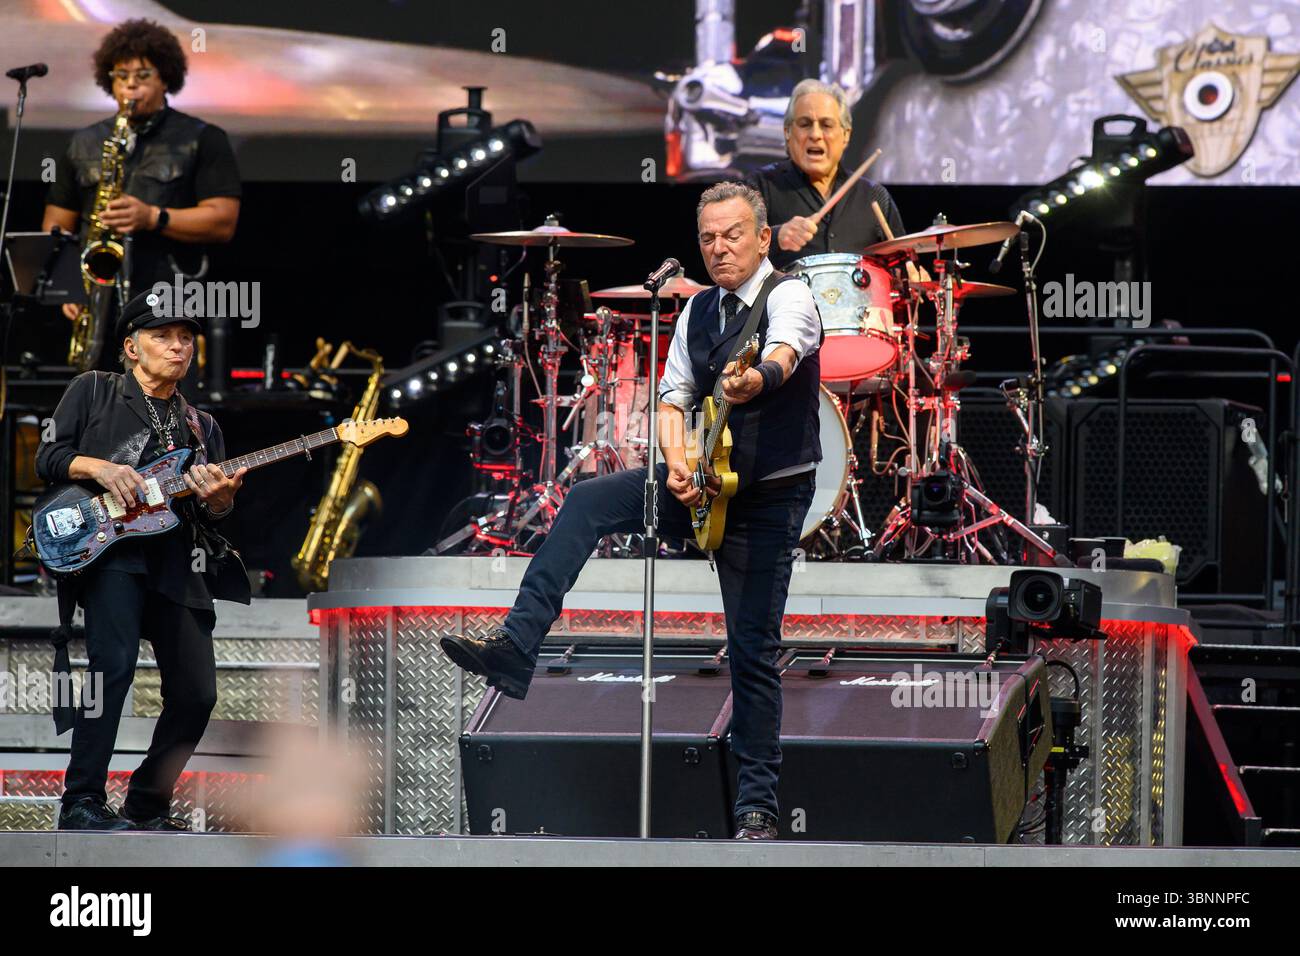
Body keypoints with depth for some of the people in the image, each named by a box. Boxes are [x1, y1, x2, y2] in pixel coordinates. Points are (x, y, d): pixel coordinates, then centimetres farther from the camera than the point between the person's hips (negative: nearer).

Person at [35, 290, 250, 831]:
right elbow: (48, 458, 6)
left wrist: (219, 499, -8)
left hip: (179, 559, 5)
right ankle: (83, 803, -26)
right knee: (114, 662, -26)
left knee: (196, 694, -2)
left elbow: (217, 515, 16)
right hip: (110, 548, -5)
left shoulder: (201, 426, 22)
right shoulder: (94, 391, 12)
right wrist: (99, 468, -12)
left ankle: (148, 806, 14)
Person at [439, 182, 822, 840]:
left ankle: (757, 803, 4)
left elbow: (782, 354, -35)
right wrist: (677, 465, -13)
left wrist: (755, 381, -59)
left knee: (753, 648, -5)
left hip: (770, 495, -6)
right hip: (703, 483, 6)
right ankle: (516, 648, -22)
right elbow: (672, 397, 8)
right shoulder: (699, 310, 9)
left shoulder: (788, 297, -12)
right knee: (587, 502, -15)